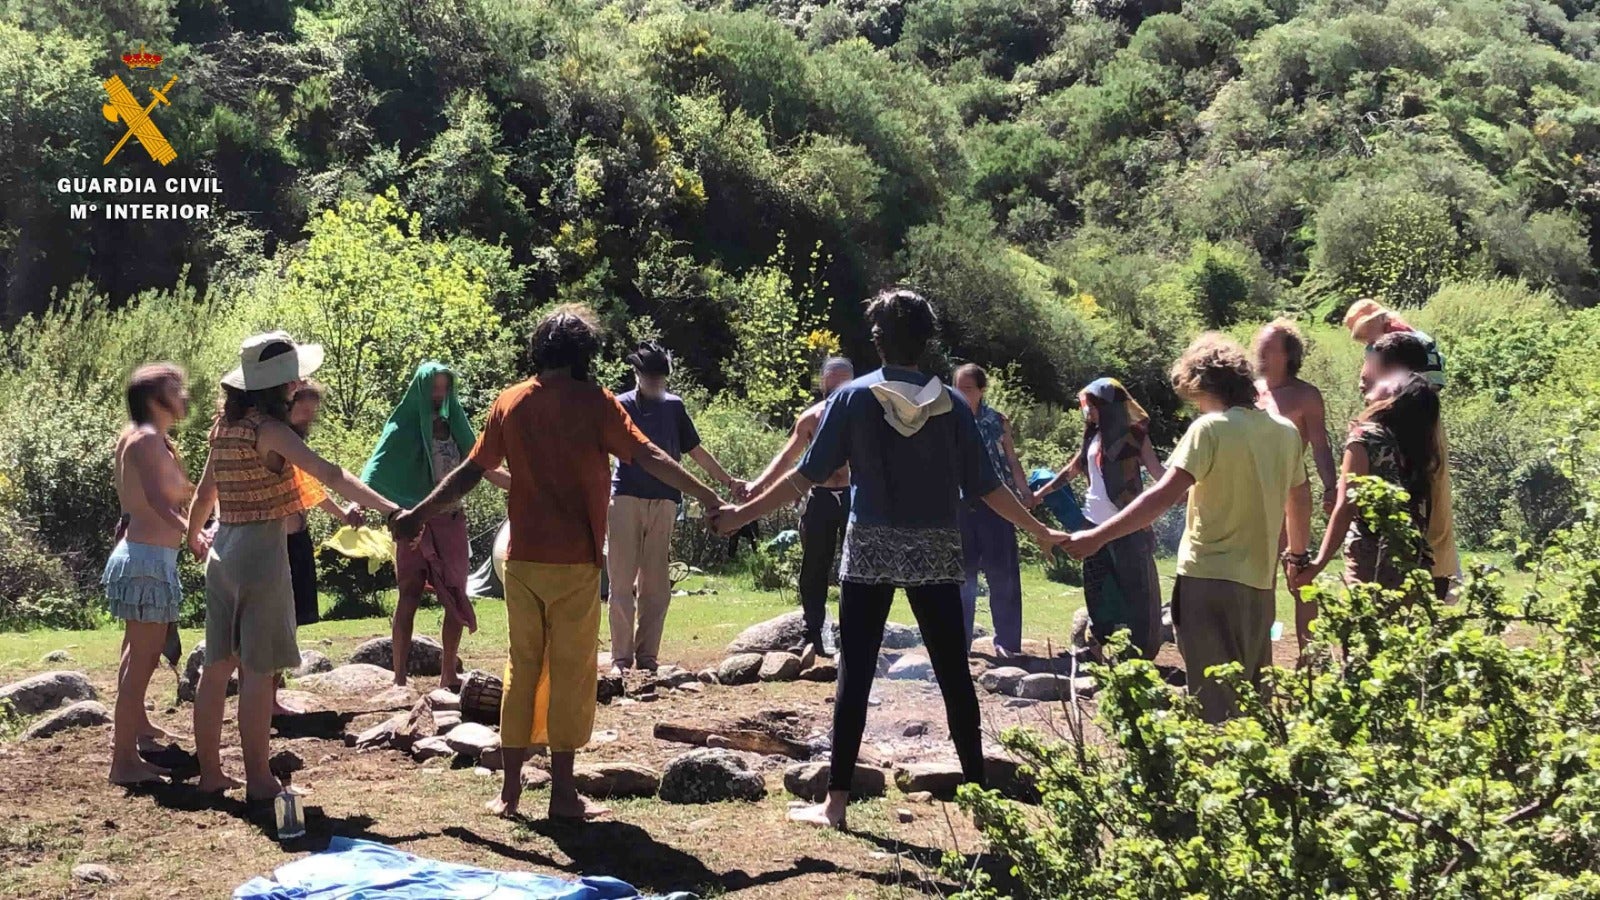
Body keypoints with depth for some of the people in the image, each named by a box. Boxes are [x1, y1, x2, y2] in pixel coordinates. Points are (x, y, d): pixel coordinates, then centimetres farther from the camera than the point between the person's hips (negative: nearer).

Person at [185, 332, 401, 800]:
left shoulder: (226, 424, 8)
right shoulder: (269, 429, -15)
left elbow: (205, 490, 18)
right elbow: (328, 474, -25)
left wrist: (194, 535, 35)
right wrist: (389, 509, -30)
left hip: (222, 550, 8)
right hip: (261, 551, -8)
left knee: (217, 666, 12)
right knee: (258, 670, -2)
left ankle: (210, 771, 20)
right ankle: (258, 780, 3)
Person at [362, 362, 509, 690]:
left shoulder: (454, 426, 10)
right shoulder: (404, 427, -3)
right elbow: (376, 469, -12)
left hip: (451, 522, 4)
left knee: (456, 600, 3)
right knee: (409, 598, -4)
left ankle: (448, 674, 12)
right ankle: (400, 677, -1)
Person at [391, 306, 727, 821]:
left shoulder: (510, 403, 6)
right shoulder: (593, 402, -6)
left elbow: (471, 471, 10)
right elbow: (648, 458, -12)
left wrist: (419, 515, 21)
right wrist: (707, 498, -9)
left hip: (522, 559, 4)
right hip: (575, 561, -4)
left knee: (522, 667, 12)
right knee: (571, 672, 3)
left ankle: (509, 788, 14)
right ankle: (563, 792, 7)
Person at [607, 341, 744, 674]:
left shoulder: (674, 406, 12)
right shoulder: (622, 406, 3)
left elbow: (696, 450, 19)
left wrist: (729, 481, 17)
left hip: (664, 502, 3)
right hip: (626, 499, -3)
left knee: (656, 585, 3)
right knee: (622, 583, -3)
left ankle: (647, 656, 9)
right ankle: (621, 657, 2)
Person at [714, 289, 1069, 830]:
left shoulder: (853, 398, -3)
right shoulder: (951, 404, 1)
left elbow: (807, 476, -3)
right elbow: (985, 486, 3)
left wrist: (743, 514, 7)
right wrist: (1040, 531, 14)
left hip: (870, 550, -1)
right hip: (936, 552, 1)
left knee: (855, 674, 2)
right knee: (953, 673, 9)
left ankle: (835, 802, 3)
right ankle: (978, 791, 15)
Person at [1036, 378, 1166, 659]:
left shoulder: (1134, 435, -6)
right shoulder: (1093, 437, 11)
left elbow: (1159, 473, -10)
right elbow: (1071, 471, 22)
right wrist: (1039, 494, 23)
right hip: (1095, 523, 7)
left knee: (1136, 588, -2)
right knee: (1097, 590, 10)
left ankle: (1141, 653, 4)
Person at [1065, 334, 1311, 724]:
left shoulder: (1211, 428, -12)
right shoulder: (1284, 430, 7)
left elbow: (1163, 496, -21)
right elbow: (1299, 502, 18)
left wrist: (1097, 537, -21)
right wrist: (1298, 555, 34)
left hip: (1211, 578, -7)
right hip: (1259, 580, 7)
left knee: (1215, 701, -2)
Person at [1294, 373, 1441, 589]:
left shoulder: (1365, 436, -6)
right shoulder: (1418, 445, 11)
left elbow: (1346, 507, -12)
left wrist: (1320, 562, -12)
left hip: (1370, 561, -6)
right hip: (1414, 560, 6)